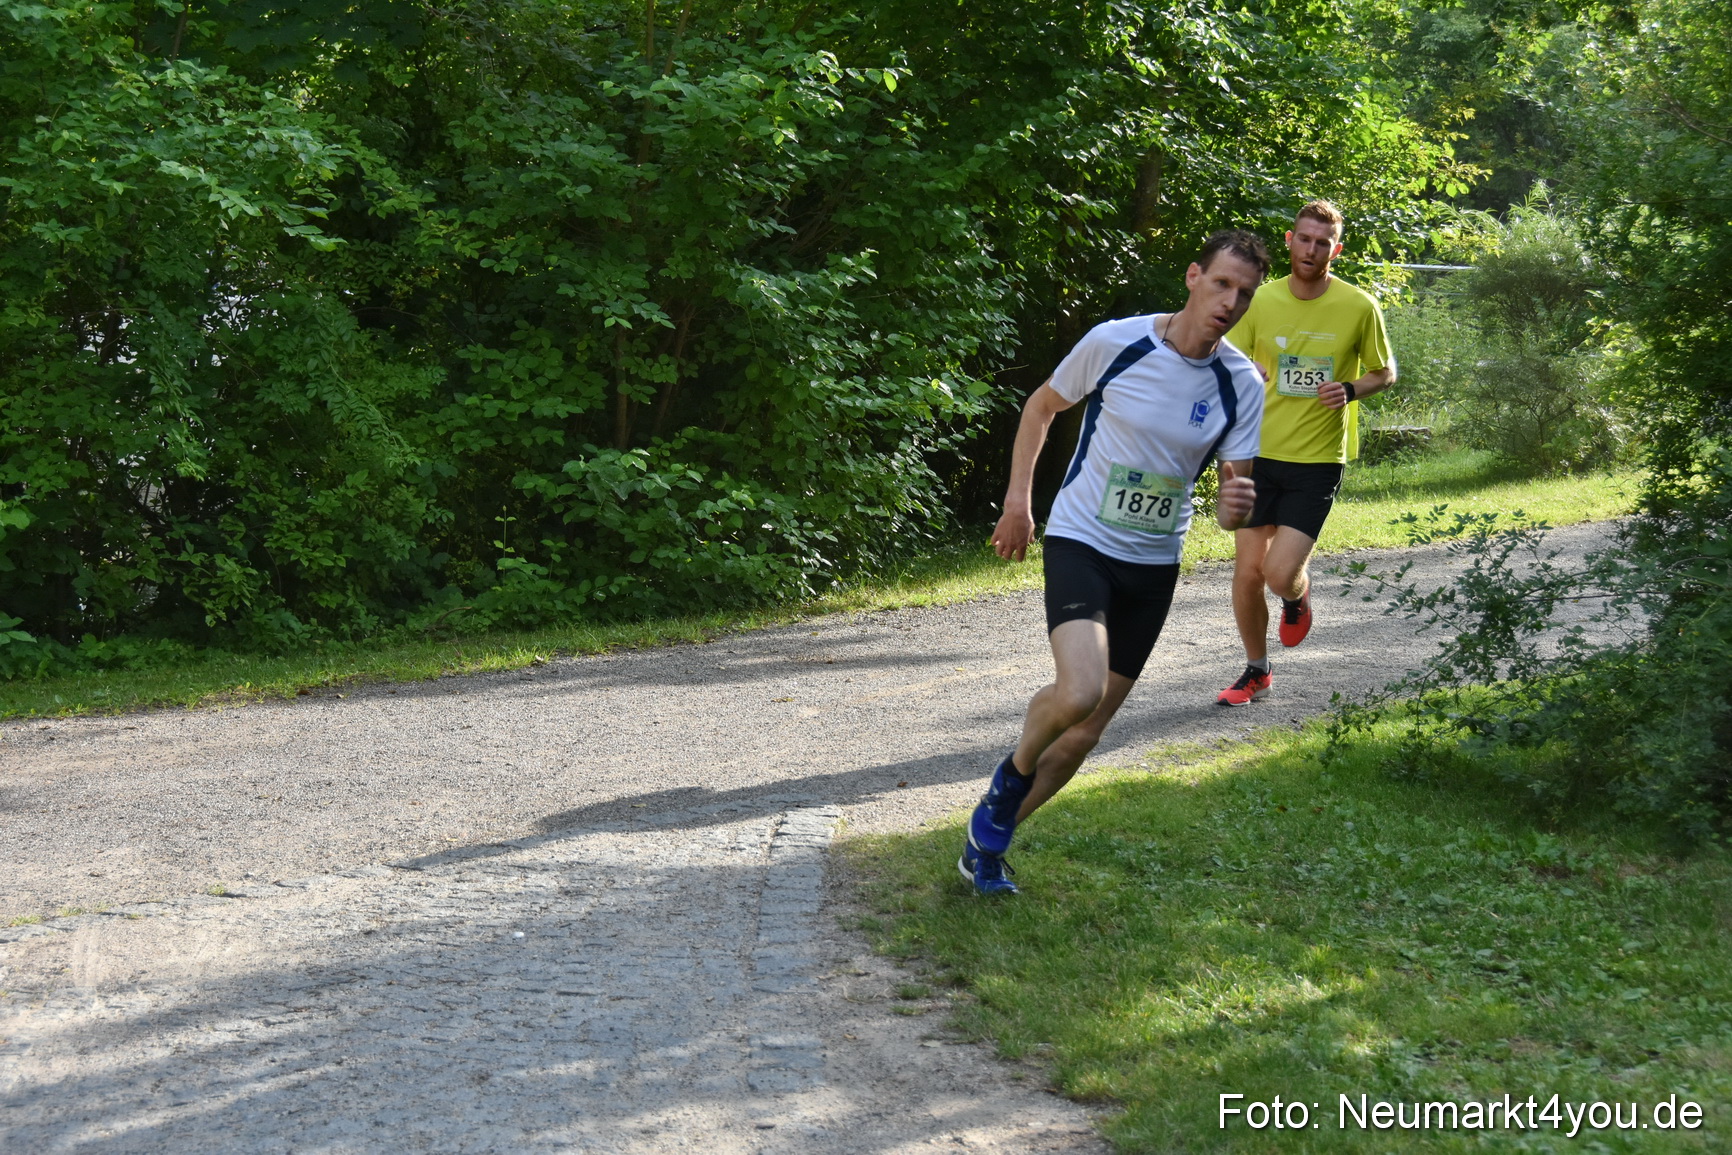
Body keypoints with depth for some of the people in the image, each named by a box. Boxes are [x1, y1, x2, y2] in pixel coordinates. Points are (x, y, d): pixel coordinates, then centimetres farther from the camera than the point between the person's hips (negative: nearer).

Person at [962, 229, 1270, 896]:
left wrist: (1235, 507, -26)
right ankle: (1013, 774, 3)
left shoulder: (1242, 384, -6)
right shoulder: (1114, 343, -14)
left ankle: (987, 843, 26)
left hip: (1154, 565, 4)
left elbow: (1235, 483, -2)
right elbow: (1043, 404, 4)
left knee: (1084, 734, 7)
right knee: (1078, 693, -29)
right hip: (1081, 541, -4)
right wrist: (1018, 500, 2)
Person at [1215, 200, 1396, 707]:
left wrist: (1351, 389, -12)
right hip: (1258, 454, 2)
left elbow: (1385, 372, 7)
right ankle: (1256, 671, 25)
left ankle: (1298, 592, 26)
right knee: (1247, 572, 3)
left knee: (1280, 574, -13)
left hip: (1318, 460, -2)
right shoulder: (1261, 300, -1)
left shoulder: (1358, 307, -5)